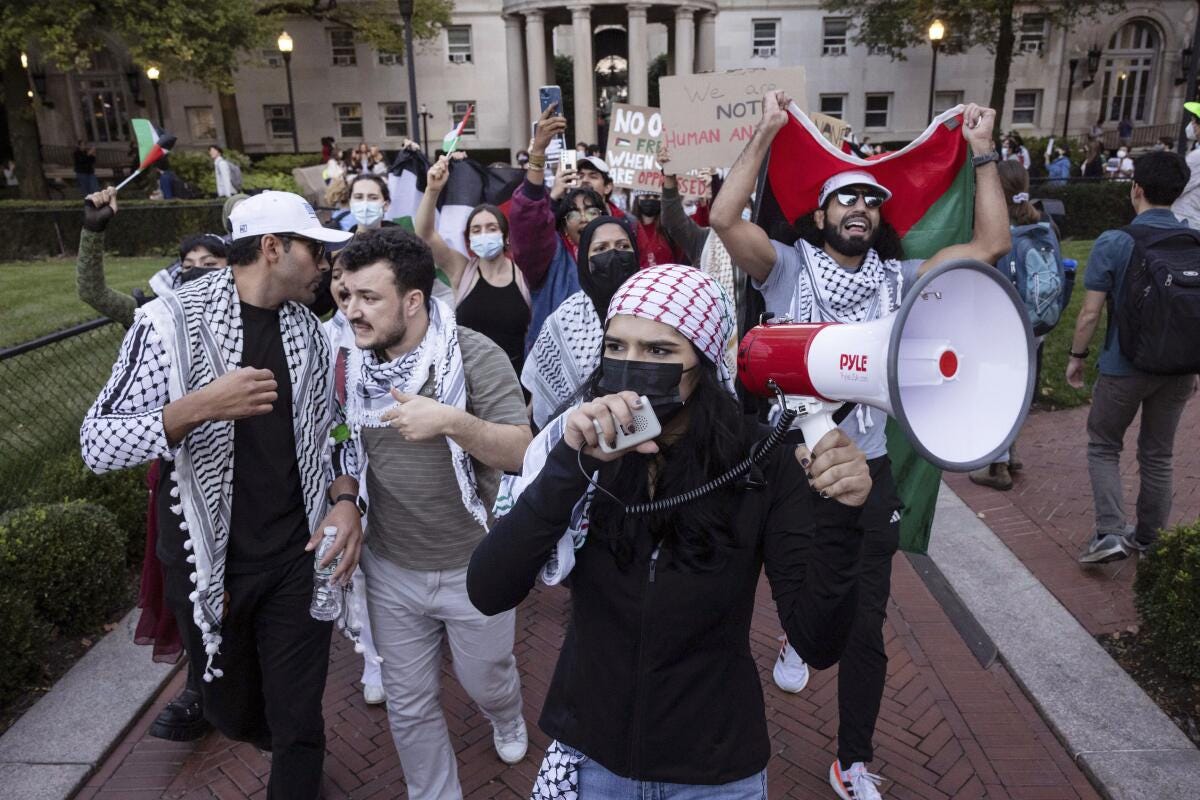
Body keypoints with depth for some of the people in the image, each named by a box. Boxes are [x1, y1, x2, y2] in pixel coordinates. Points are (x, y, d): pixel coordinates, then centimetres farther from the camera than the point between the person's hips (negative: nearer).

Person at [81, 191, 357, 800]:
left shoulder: (308, 329, 2)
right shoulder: (171, 322, -13)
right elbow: (97, 445, -15)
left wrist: (345, 499, -10)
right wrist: (199, 406, -31)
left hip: (299, 558, 2)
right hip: (211, 562, -2)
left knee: (299, 724, 5)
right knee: (235, 714, 20)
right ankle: (286, 743, 54)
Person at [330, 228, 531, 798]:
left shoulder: (475, 356, -18)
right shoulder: (353, 364, -4)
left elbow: (520, 454, -25)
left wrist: (454, 421, -41)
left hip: (473, 568, -3)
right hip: (390, 570, 3)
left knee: (486, 680, 21)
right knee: (409, 706, 15)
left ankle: (507, 716, 57)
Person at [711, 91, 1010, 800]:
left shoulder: (899, 279, 5)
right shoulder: (790, 268, -3)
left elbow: (992, 243, 1)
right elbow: (725, 218, -17)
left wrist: (984, 154, 0)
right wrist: (767, 132, -15)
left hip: (867, 469, 2)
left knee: (865, 626, 7)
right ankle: (798, 636, 56)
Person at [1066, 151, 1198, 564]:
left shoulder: (1113, 243, -14)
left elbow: (1090, 312, -14)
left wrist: (1076, 355, 1)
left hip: (1125, 365, -4)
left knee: (1103, 446, 13)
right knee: (1158, 455, 17)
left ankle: (1110, 533, 1)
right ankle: (1148, 540, 29)